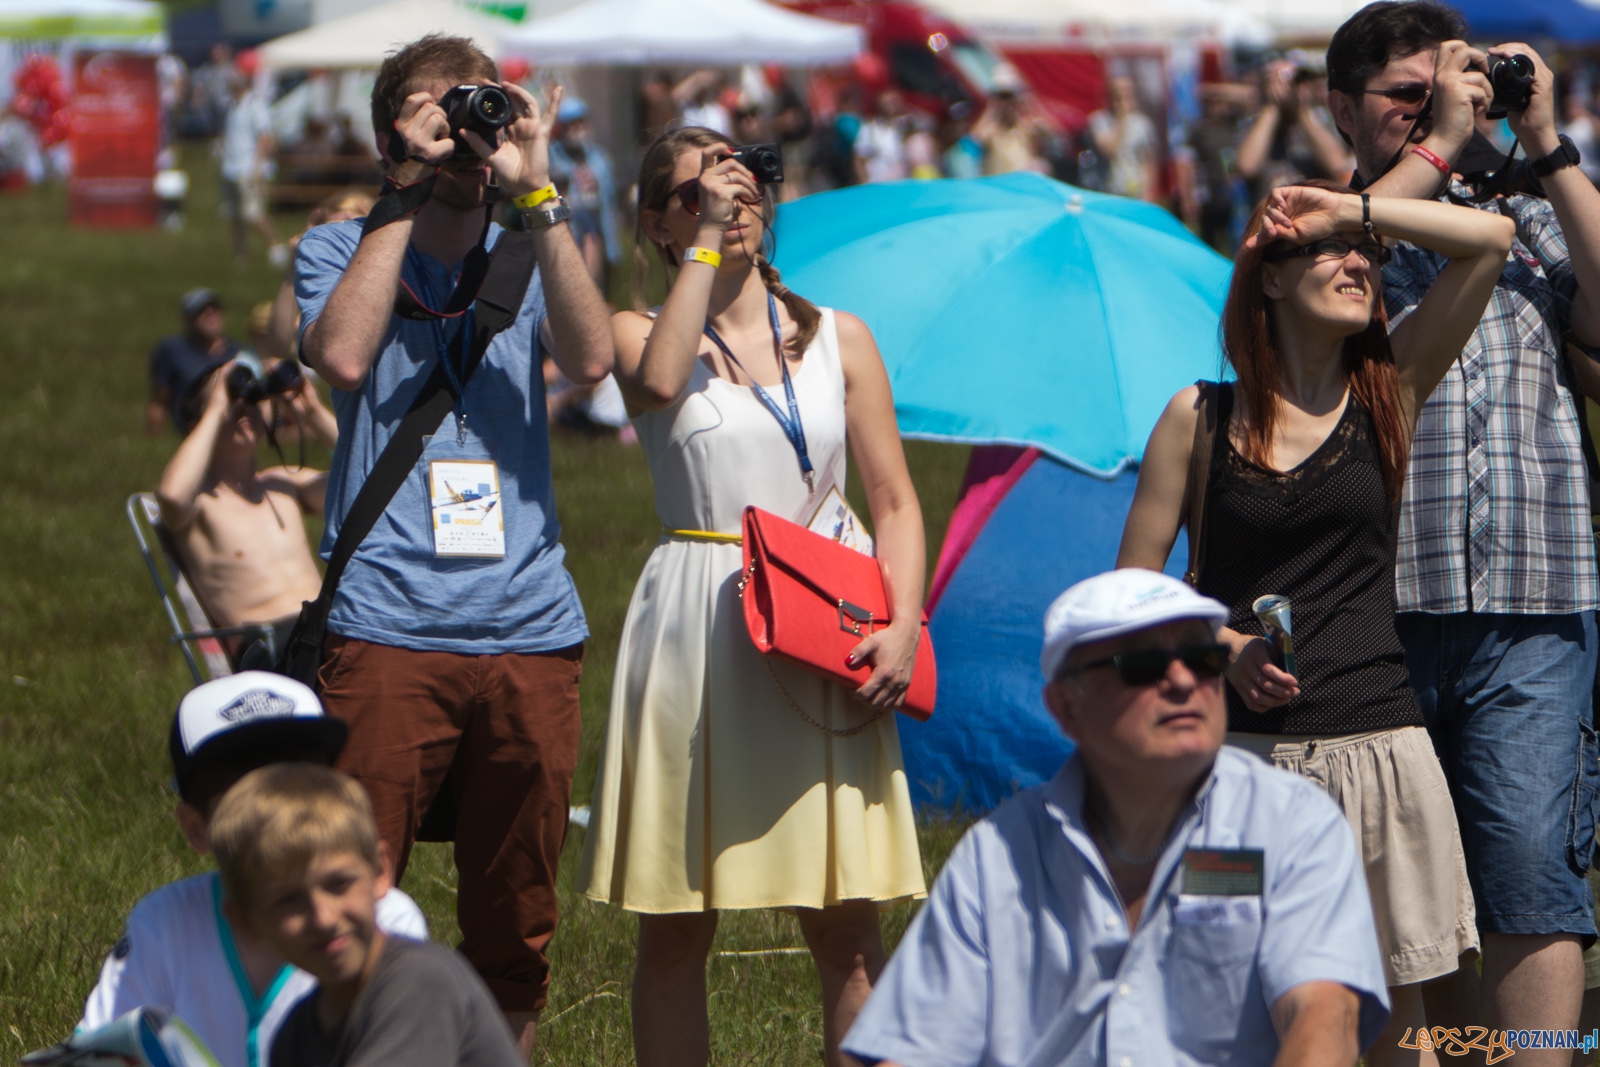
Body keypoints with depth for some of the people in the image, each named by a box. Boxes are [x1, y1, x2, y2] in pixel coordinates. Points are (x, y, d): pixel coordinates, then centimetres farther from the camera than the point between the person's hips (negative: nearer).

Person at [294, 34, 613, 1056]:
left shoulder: (529, 253, 15)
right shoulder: (341, 250, 9)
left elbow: (590, 359, -5)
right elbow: (344, 354, -13)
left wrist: (536, 196, -9)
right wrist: (408, 194, -8)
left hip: (530, 627, 3)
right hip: (388, 626, -3)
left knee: (516, 923, 8)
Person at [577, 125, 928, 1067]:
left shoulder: (837, 338, 12)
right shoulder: (645, 333, 7)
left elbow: (895, 501, 9)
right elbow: (658, 382, -19)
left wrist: (901, 628, -7)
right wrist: (708, 241, -12)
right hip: (696, 635, -1)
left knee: (846, 923, -2)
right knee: (676, 926, 1)